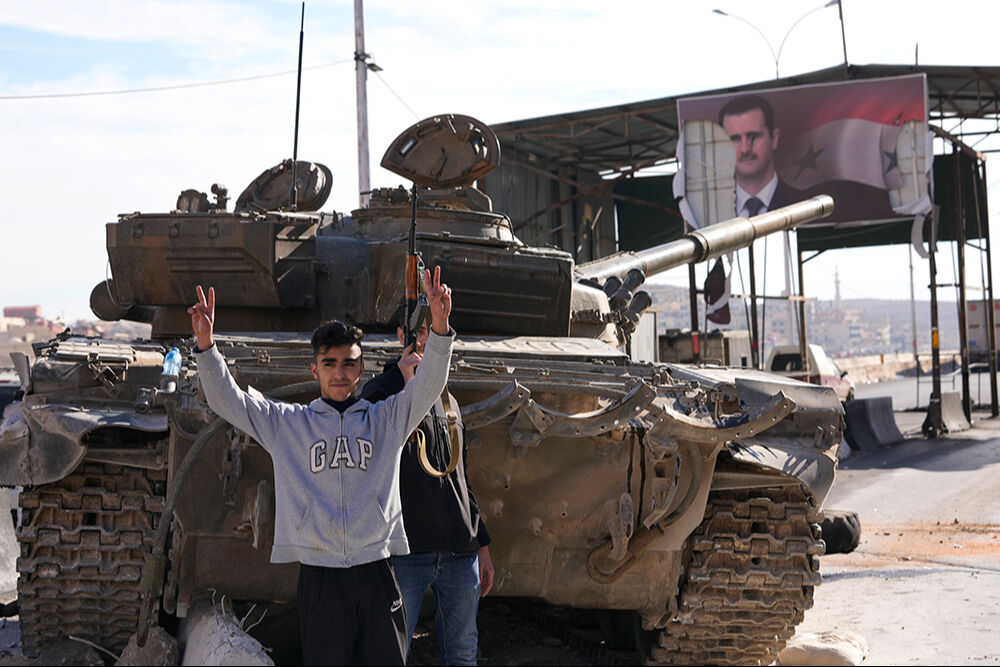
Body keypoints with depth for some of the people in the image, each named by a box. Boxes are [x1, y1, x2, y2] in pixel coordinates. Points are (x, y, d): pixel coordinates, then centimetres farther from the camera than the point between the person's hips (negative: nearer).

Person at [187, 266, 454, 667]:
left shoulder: (386, 419, 11)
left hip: (376, 573, 1)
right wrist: (206, 345, -13)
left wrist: (439, 326, -18)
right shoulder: (286, 424, 10)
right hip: (318, 576, 0)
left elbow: (428, 386, -2)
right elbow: (227, 400, 4)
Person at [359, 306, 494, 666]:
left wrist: (482, 544, 21)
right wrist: (409, 384, -18)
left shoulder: (448, 401, 20)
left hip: (460, 553, 6)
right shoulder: (381, 389, 0)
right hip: (407, 550, -6)